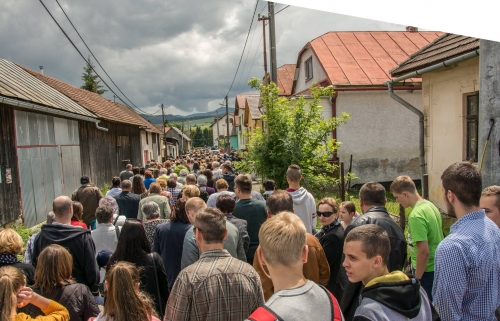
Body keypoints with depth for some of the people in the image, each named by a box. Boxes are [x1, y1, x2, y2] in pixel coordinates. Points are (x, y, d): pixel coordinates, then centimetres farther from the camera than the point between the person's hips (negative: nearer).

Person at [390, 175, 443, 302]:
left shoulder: (416, 215, -25)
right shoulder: (430, 205, 3)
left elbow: (424, 251, -27)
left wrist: (417, 279, -15)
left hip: (426, 270, -9)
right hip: (437, 267, 9)